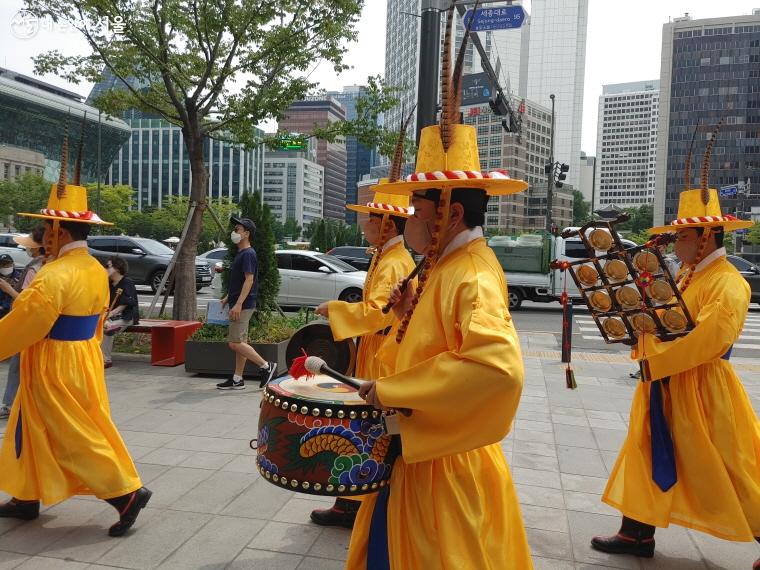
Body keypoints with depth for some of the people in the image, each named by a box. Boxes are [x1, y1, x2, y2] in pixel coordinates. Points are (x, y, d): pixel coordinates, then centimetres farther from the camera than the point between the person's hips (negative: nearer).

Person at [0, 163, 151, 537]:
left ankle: (127, 492, 4)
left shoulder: (56, 274, -23)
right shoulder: (96, 270, 6)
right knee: (33, 429, 21)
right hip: (83, 361, 9)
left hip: (55, 369, -9)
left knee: (77, 435, 0)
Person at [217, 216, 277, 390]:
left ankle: (266, 366, -4)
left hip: (243, 306, -10)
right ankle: (237, 379, 17)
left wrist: (238, 304, -27)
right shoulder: (240, 253, 16)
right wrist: (228, 298, 25)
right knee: (239, 342, 12)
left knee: (235, 343, -11)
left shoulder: (248, 254, -15)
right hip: (238, 305, 10)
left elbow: (249, 280, -23)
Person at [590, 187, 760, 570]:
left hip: (702, 390, -9)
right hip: (666, 385, 9)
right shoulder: (687, 276, 11)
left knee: (729, 470, 4)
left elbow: (705, 340, -26)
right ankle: (637, 533, 24)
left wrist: (653, 361, -22)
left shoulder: (728, 284, -17)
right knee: (650, 456, 12)